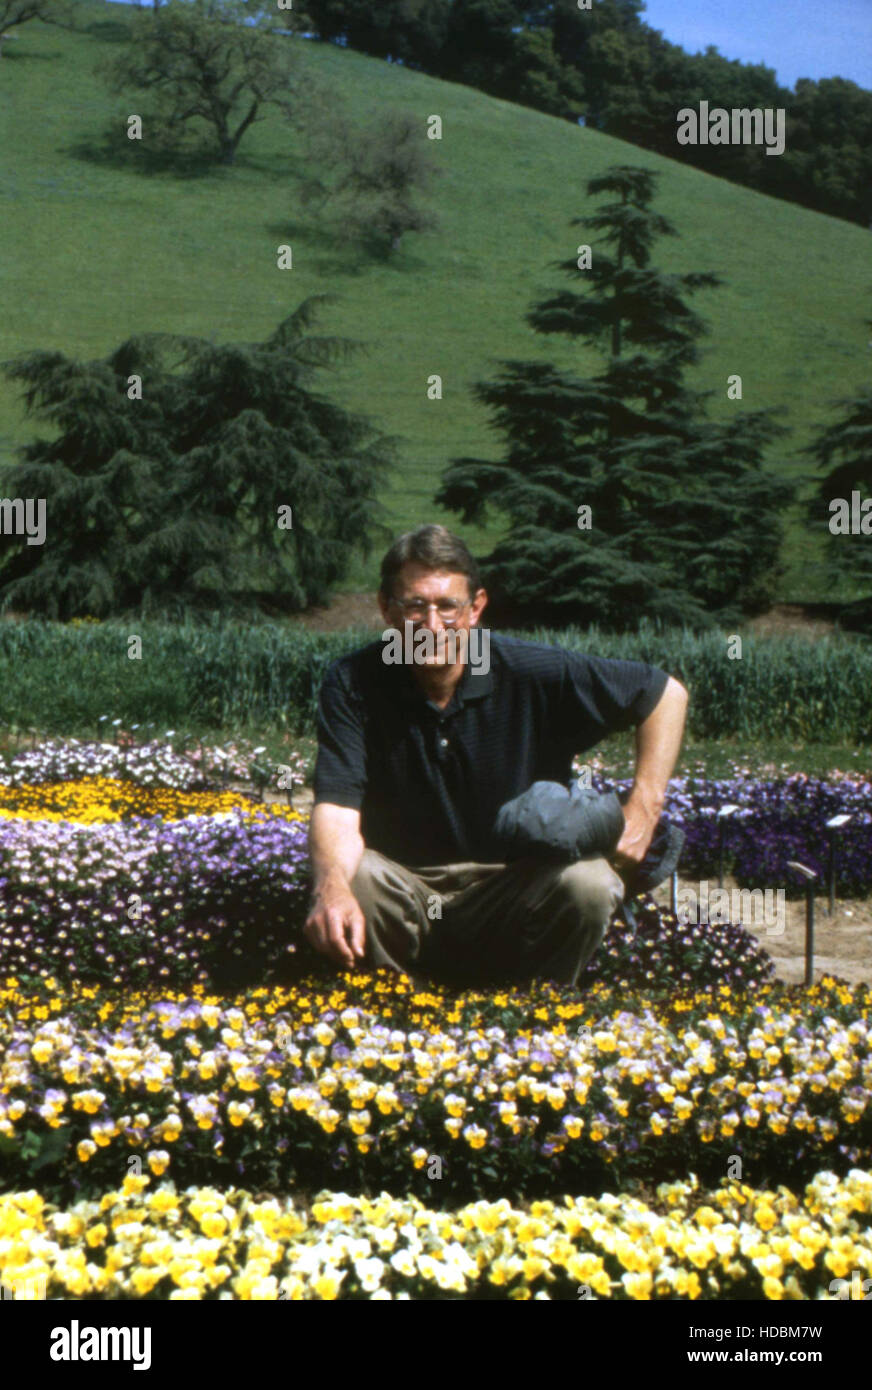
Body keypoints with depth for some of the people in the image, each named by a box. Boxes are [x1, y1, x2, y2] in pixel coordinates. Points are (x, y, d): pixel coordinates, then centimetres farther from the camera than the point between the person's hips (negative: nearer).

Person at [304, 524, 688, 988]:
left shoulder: (533, 674, -12)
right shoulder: (351, 684, -12)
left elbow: (666, 693, -3)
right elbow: (337, 808, -21)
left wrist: (643, 809, -11)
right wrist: (331, 887, -43)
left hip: (513, 893, 0)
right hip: (403, 889, 0)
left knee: (589, 883, -29)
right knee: (347, 879, -32)